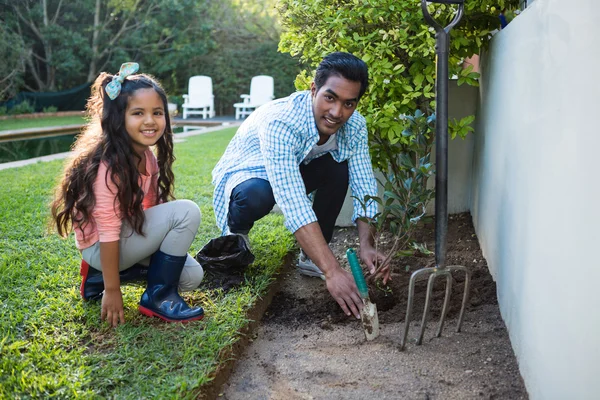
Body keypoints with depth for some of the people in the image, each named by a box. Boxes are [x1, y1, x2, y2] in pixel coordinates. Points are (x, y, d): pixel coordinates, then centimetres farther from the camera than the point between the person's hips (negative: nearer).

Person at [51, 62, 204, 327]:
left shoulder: (147, 156, 0)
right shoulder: (109, 166, -27)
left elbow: (150, 208, 3)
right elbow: (108, 232, -26)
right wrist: (112, 292, -22)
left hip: (131, 234, 8)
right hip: (101, 246, -8)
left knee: (192, 276, 4)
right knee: (186, 212, -21)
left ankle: (101, 273, 9)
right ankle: (158, 297, -9)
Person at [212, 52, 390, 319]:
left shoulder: (354, 126, -19)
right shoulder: (280, 123, -39)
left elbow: (365, 189, -17)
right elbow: (294, 206, -47)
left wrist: (366, 245, -34)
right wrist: (332, 272, -51)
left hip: (294, 172, 6)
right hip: (244, 175, -5)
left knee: (338, 167, -22)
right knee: (257, 195, -39)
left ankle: (310, 258, -7)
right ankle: (236, 231, -2)